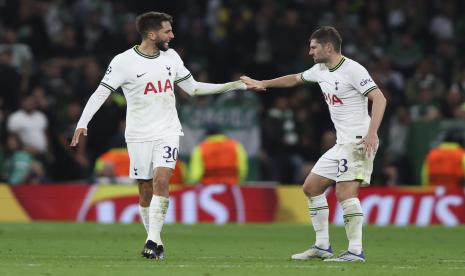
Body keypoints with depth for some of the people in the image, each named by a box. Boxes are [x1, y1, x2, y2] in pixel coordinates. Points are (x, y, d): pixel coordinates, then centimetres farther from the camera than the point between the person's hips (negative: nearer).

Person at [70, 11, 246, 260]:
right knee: (146, 191, 2)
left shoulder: (171, 57, 6)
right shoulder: (124, 61, -9)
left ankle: (152, 240, -19)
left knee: (161, 181, -18)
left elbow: (193, 88, 15)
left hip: (167, 132, 2)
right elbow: (101, 93, -8)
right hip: (139, 135, -2)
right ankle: (156, 242, 17)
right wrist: (82, 123, -20)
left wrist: (234, 86, 12)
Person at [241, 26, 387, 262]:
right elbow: (295, 79, 32)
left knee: (345, 193, -21)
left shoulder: (353, 70, -14)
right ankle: (322, 247, 18)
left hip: (359, 142, -10)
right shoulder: (320, 70, 13)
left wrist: (371, 133, -32)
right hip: (341, 144, 10)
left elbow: (379, 99, -21)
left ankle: (355, 251, -21)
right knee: (311, 187, 12)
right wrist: (262, 84, 34)